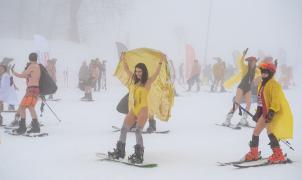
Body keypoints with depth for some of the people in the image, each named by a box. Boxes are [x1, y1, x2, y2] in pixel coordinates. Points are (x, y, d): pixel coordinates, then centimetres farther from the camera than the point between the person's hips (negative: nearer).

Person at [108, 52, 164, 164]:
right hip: (133, 110, 7)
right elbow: (126, 69, 22)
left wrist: (160, 63, -26)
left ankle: (139, 156, -11)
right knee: (123, 129, 10)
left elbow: (156, 73, -16)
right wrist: (123, 60, 22)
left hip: (143, 110, -7)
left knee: (138, 132, -14)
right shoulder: (133, 80, 11)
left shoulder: (148, 82, -4)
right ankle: (119, 151, 22)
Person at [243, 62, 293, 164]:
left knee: (270, 131, -22)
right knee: (256, 131, 9)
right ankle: (254, 153, 22)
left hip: (278, 112, -10)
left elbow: (276, 100, -24)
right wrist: (258, 111, 15)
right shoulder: (262, 84, 11)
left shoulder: (274, 85, -17)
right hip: (266, 112, 10)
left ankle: (278, 156, -15)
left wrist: (271, 112, -32)